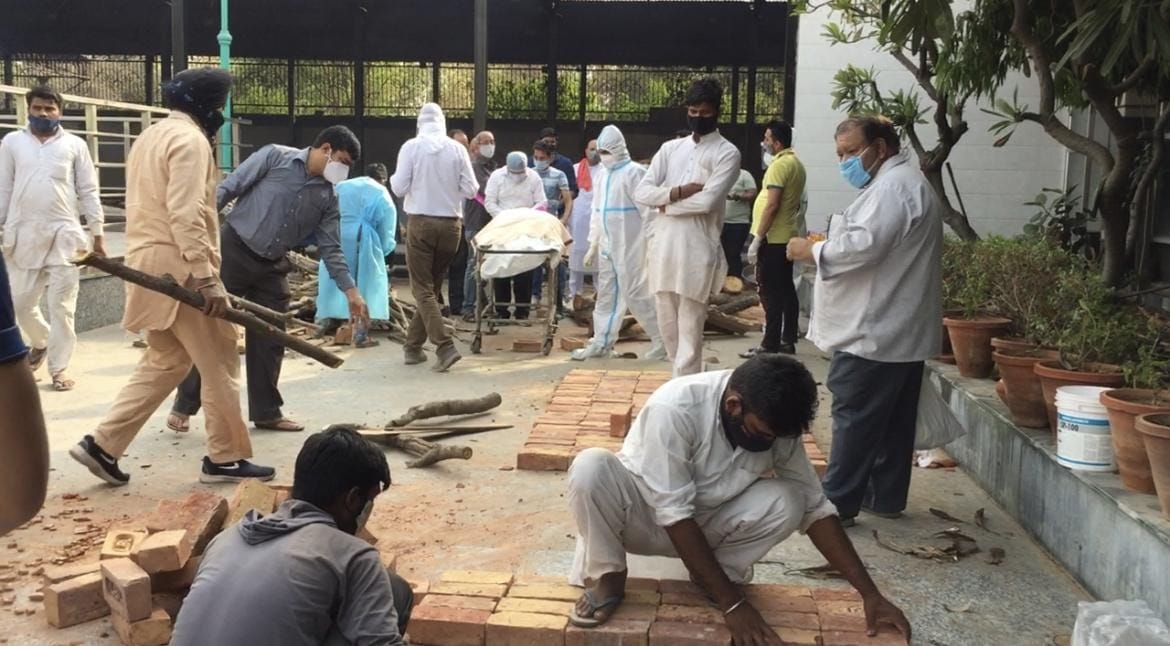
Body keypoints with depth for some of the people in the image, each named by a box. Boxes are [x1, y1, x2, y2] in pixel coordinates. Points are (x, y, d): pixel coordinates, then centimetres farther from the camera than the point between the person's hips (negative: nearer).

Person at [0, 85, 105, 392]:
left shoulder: (74, 145, 6)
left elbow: (88, 192, 5)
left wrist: (98, 234, 2)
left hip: (64, 235, -1)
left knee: (61, 305, 0)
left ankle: (59, 368, 8)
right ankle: (41, 342, 35)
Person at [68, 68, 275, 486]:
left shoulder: (149, 137, 20)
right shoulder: (189, 139, -12)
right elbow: (187, 214, -22)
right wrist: (206, 277, -25)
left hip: (149, 263, 10)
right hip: (177, 267, -10)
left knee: (166, 361, 17)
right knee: (219, 362, 0)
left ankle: (103, 444, 14)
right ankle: (226, 458, 8)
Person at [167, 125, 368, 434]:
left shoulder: (328, 197, 5)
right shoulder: (275, 156, -7)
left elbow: (331, 249, 5)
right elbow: (228, 188, -8)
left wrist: (351, 291, -2)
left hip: (271, 267, 5)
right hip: (233, 250, -5)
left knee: (269, 341, 7)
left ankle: (266, 411, 20)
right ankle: (184, 406, 13)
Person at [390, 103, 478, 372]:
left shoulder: (411, 147, -5)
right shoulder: (457, 149, -1)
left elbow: (399, 187, -6)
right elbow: (470, 189, 0)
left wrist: (394, 178, 15)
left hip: (420, 223, -3)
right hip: (451, 225, 3)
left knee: (423, 288, 0)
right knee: (433, 286, 14)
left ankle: (445, 347, -14)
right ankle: (413, 345, 21)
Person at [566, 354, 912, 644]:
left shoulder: (774, 425, -17)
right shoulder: (674, 408, -34)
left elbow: (815, 507, -10)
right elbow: (674, 514, -32)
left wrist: (869, 593, -15)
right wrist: (732, 602, -31)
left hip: (704, 523, 4)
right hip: (644, 514, -4)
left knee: (787, 502, -24)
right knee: (591, 466, -36)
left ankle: (712, 574, -1)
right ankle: (607, 576, -12)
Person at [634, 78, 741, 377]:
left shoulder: (727, 153, -1)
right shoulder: (670, 148, 14)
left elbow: (707, 201, -15)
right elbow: (641, 192, 4)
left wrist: (667, 203, -4)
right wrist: (678, 192, -11)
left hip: (697, 252, -6)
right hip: (663, 248, 6)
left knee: (690, 332, -4)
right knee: (667, 327, 13)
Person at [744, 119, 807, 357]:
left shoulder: (780, 164, -16)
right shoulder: (796, 163, 14)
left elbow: (772, 205, -22)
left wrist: (757, 239, -20)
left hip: (773, 238, -10)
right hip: (787, 236, 10)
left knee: (771, 292, -6)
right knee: (786, 289, 13)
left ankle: (771, 345, -3)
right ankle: (788, 340, 19)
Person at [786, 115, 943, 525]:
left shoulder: (893, 187, -16)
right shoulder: (902, 184, 20)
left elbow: (864, 245, -26)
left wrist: (812, 251, -13)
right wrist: (826, 247, 11)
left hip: (875, 331, -11)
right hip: (898, 329, 11)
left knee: (856, 417, -6)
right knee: (894, 419, 13)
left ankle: (838, 503, 0)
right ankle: (886, 497, 21)